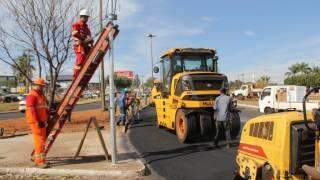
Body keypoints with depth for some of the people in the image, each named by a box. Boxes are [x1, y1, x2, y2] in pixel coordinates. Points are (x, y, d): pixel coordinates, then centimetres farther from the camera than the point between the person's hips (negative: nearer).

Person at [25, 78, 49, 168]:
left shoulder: (41, 95, 17)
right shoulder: (32, 95, -13)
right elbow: (31, 110, -21)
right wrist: (38, 121, -23)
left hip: (41, 121, 10)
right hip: (36, 122, -10)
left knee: (42, 140, 15)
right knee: (39, 141, -8)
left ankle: (37, 158, 28)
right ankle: (40, 161, -3)